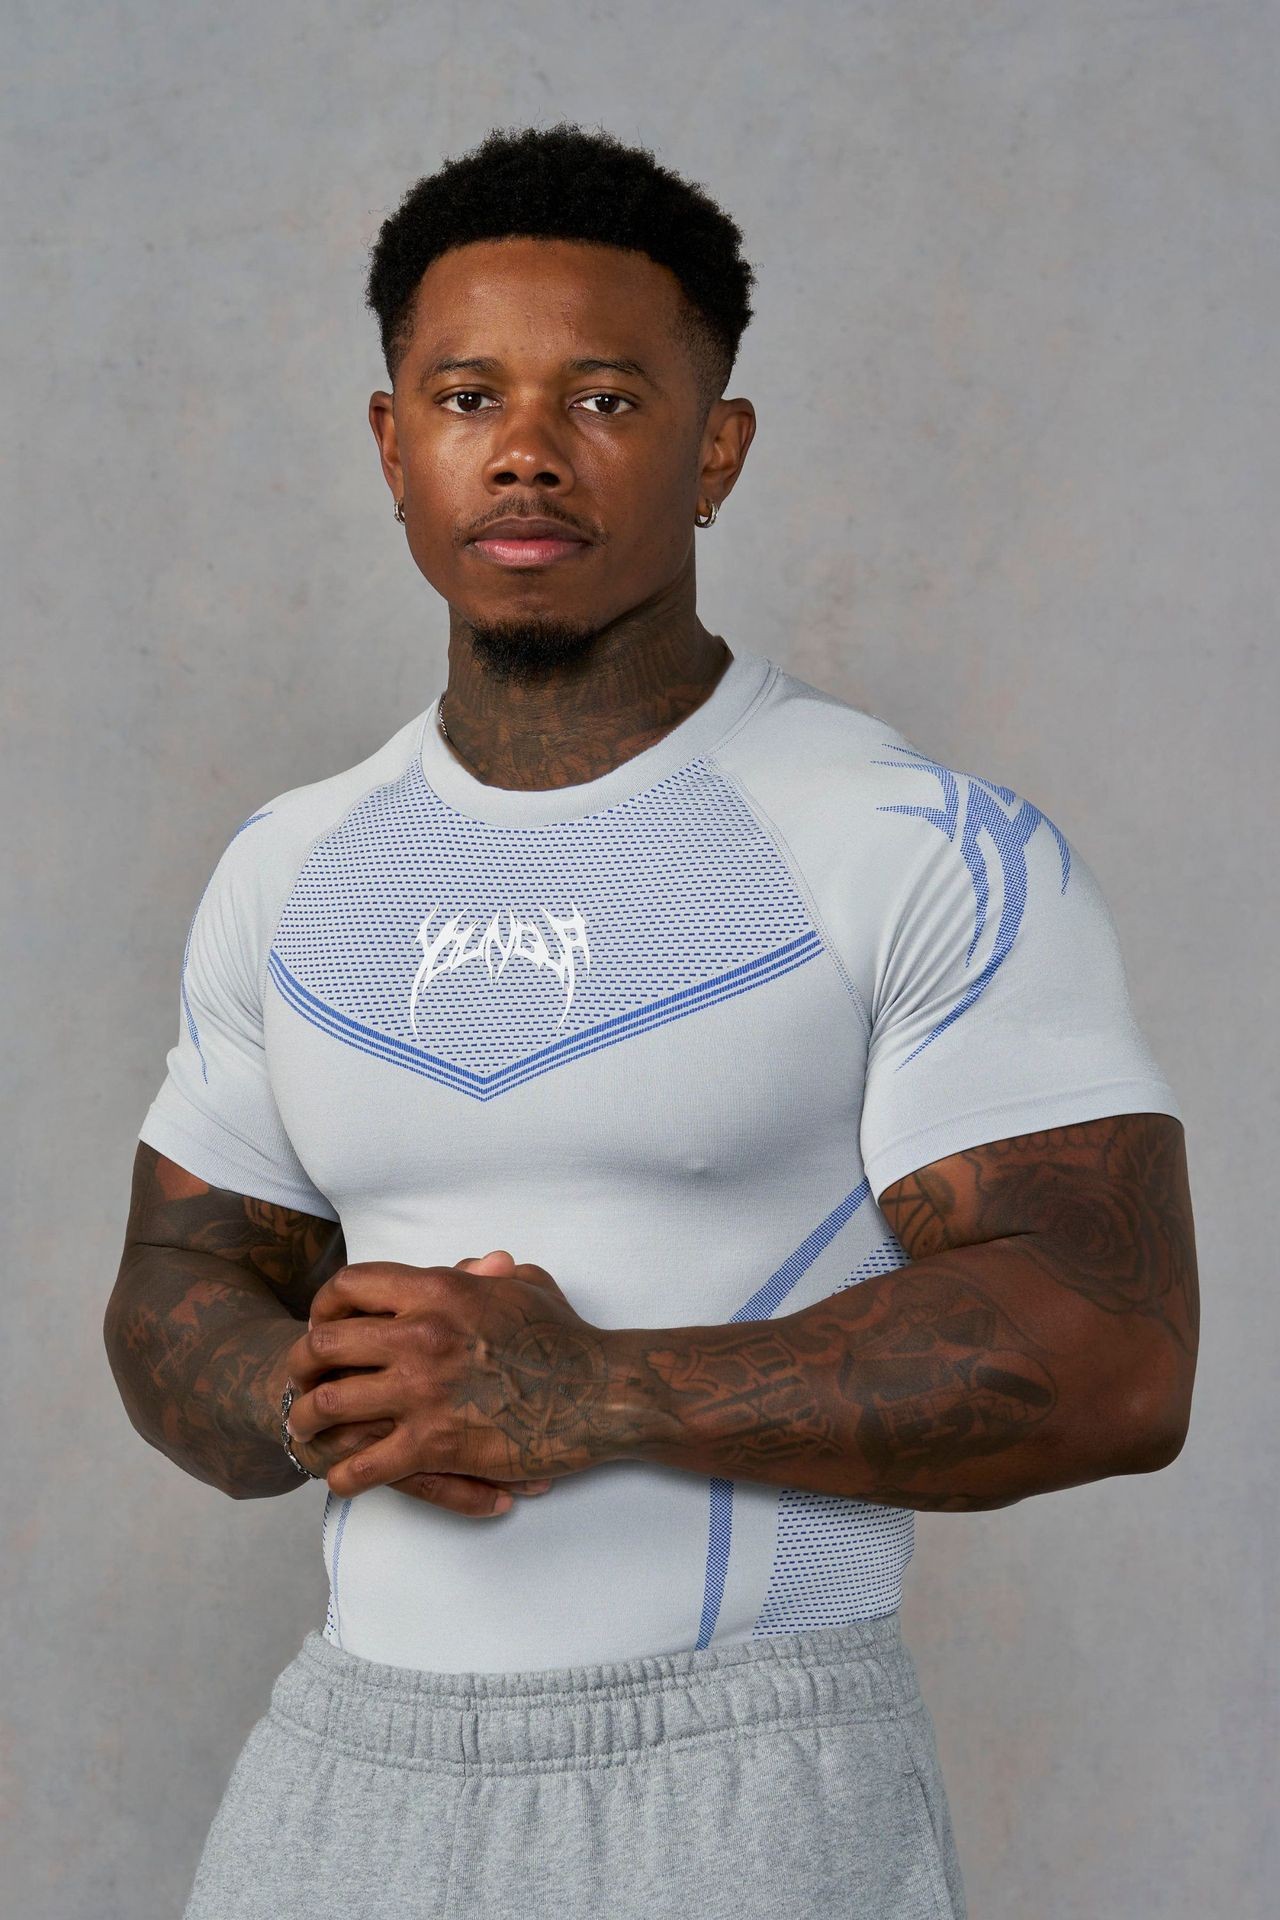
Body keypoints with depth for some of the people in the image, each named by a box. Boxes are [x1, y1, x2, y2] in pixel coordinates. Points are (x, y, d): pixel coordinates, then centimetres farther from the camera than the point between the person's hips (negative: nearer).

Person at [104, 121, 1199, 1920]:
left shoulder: (938, 852, -9)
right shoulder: (298, 875, 8)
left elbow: (1108, 1359, -16)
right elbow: (180, 1308, 12)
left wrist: (578, 1396, -22)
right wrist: (335, 1403, -11)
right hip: (357, 1767, 5)